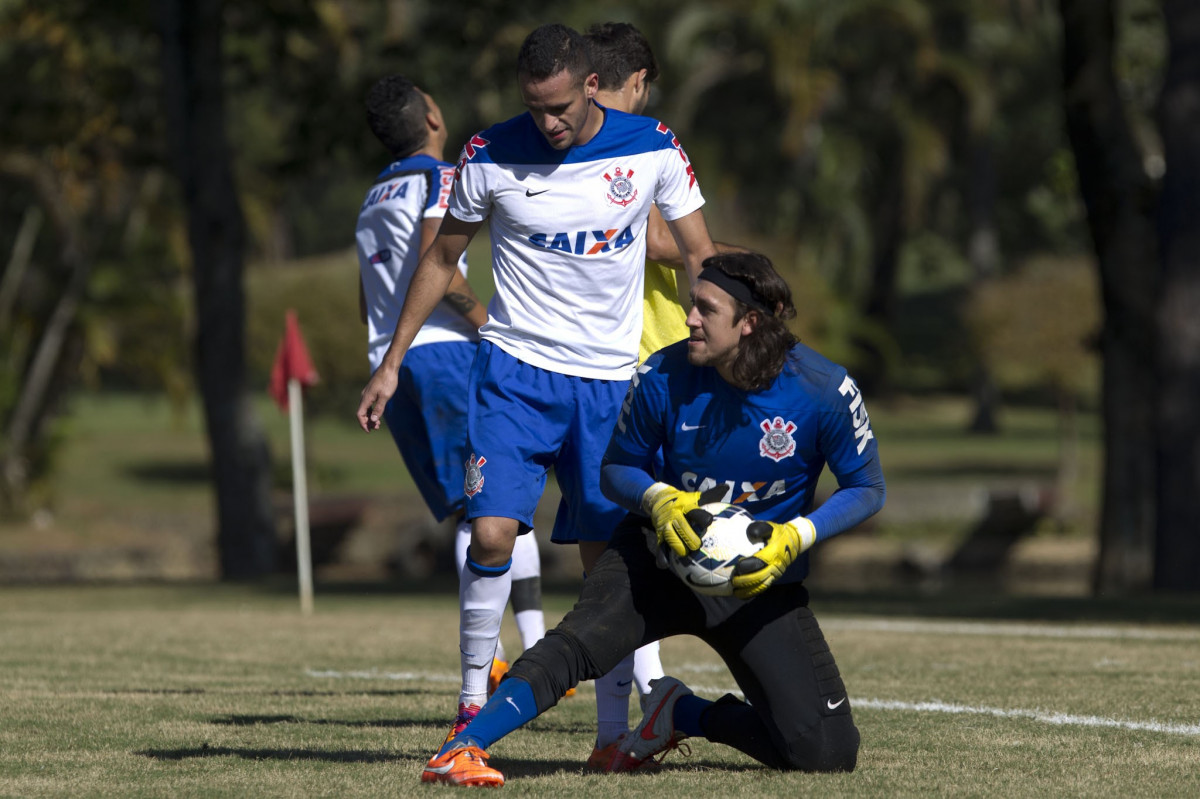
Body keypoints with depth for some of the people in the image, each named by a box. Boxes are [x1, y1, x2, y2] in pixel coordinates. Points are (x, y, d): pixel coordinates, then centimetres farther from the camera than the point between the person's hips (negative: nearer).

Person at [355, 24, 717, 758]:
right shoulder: (491, 157, -6)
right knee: (493, 533, -17)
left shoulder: (651, 149, -4)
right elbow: (442, 259, 8)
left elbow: (700, 258, 5)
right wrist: (391, 364, 7)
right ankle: (474, 706, -4)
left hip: (611, 381, 1)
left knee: (607, 559, 2)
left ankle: (613, 732, 10)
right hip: (516, 368, -1)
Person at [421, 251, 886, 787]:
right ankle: (459, 752, -36)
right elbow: (617, 470, 2)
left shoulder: (824, 391, -17)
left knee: (828, 753, -8)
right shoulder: (663, 377, -13)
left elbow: (867, 489, -5)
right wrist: (659, 500, -21)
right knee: (579, 640, -33)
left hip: (762, 579, 1)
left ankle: (684, 715, 14)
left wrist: (796, 538, -22)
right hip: (665, 552, -1)